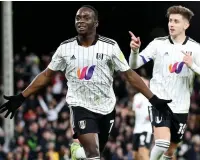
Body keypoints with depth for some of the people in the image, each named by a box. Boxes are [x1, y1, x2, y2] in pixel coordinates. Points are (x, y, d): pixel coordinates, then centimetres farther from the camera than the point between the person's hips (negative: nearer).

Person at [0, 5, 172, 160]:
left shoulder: (110, 46, -6)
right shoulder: (65, 48, -2)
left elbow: (130, 75, -2)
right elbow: (46, 75, 6)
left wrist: (154, 99, -8)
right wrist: (20, 98, 2)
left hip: (106, 108, 2)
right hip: (81, 107, -2)